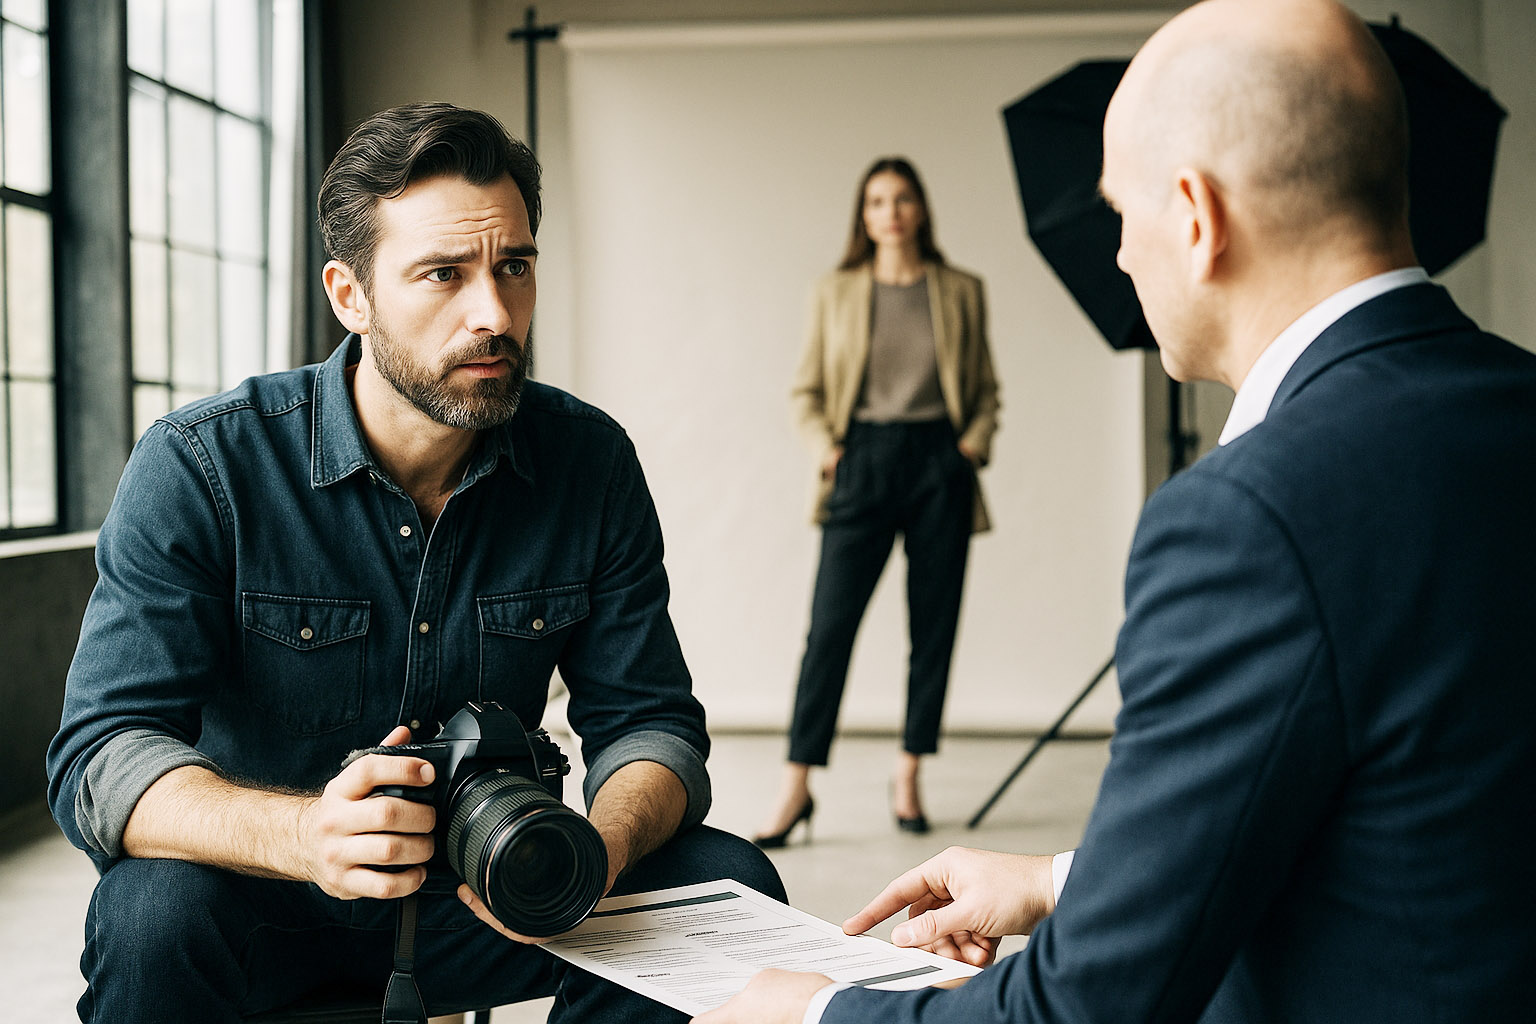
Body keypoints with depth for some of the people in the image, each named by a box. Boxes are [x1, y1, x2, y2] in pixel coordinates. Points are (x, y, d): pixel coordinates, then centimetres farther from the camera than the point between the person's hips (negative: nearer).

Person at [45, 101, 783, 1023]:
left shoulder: (592, 463, -6)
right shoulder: (198, 466, -16)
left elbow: (647, 721, -4)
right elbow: (101, 759, -23)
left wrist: (598, 848, -30)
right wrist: (305, 835, -45)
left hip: (484, 905, 4)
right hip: (275, 907, -3)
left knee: (730, 885, -16)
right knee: (155, 910, -35)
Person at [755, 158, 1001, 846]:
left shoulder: (961, 292, 11)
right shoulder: (835, 293, 10)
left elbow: (986, 389, 15)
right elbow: (807, 390, 11)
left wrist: (977, 439, -3)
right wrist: (822, 443, -5)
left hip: (939, 463, 1)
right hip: (863, 462, -1)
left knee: (934, 628, 3)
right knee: (830, 624, -9)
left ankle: (907, 776, 15)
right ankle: (796, 784, -5)